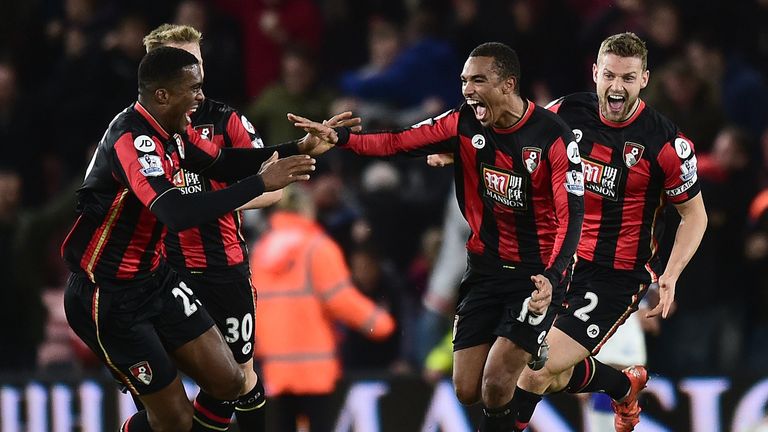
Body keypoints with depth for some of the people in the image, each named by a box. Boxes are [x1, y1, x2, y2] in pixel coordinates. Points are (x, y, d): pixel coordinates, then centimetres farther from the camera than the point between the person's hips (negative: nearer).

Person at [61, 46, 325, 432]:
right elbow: (177, 214, -39)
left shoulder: (173, 130, 0)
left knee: (228, 384, 5)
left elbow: (222, 163, 15)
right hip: (108, 298, -9)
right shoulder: (131, 139, -27)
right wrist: (260, 182, -37)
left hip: (154, 280, 9)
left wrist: (295, 150, 2)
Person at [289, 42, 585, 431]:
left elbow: (570, 215, -19)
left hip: (538, 273, -5)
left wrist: (551, 278, -33)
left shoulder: (552, 136, -17)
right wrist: (339, 138, -26)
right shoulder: (465, 124, -3)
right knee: (467, 391, 4)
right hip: (486, 266, 5)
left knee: (496, 384, -17)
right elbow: (399, 143, -10)